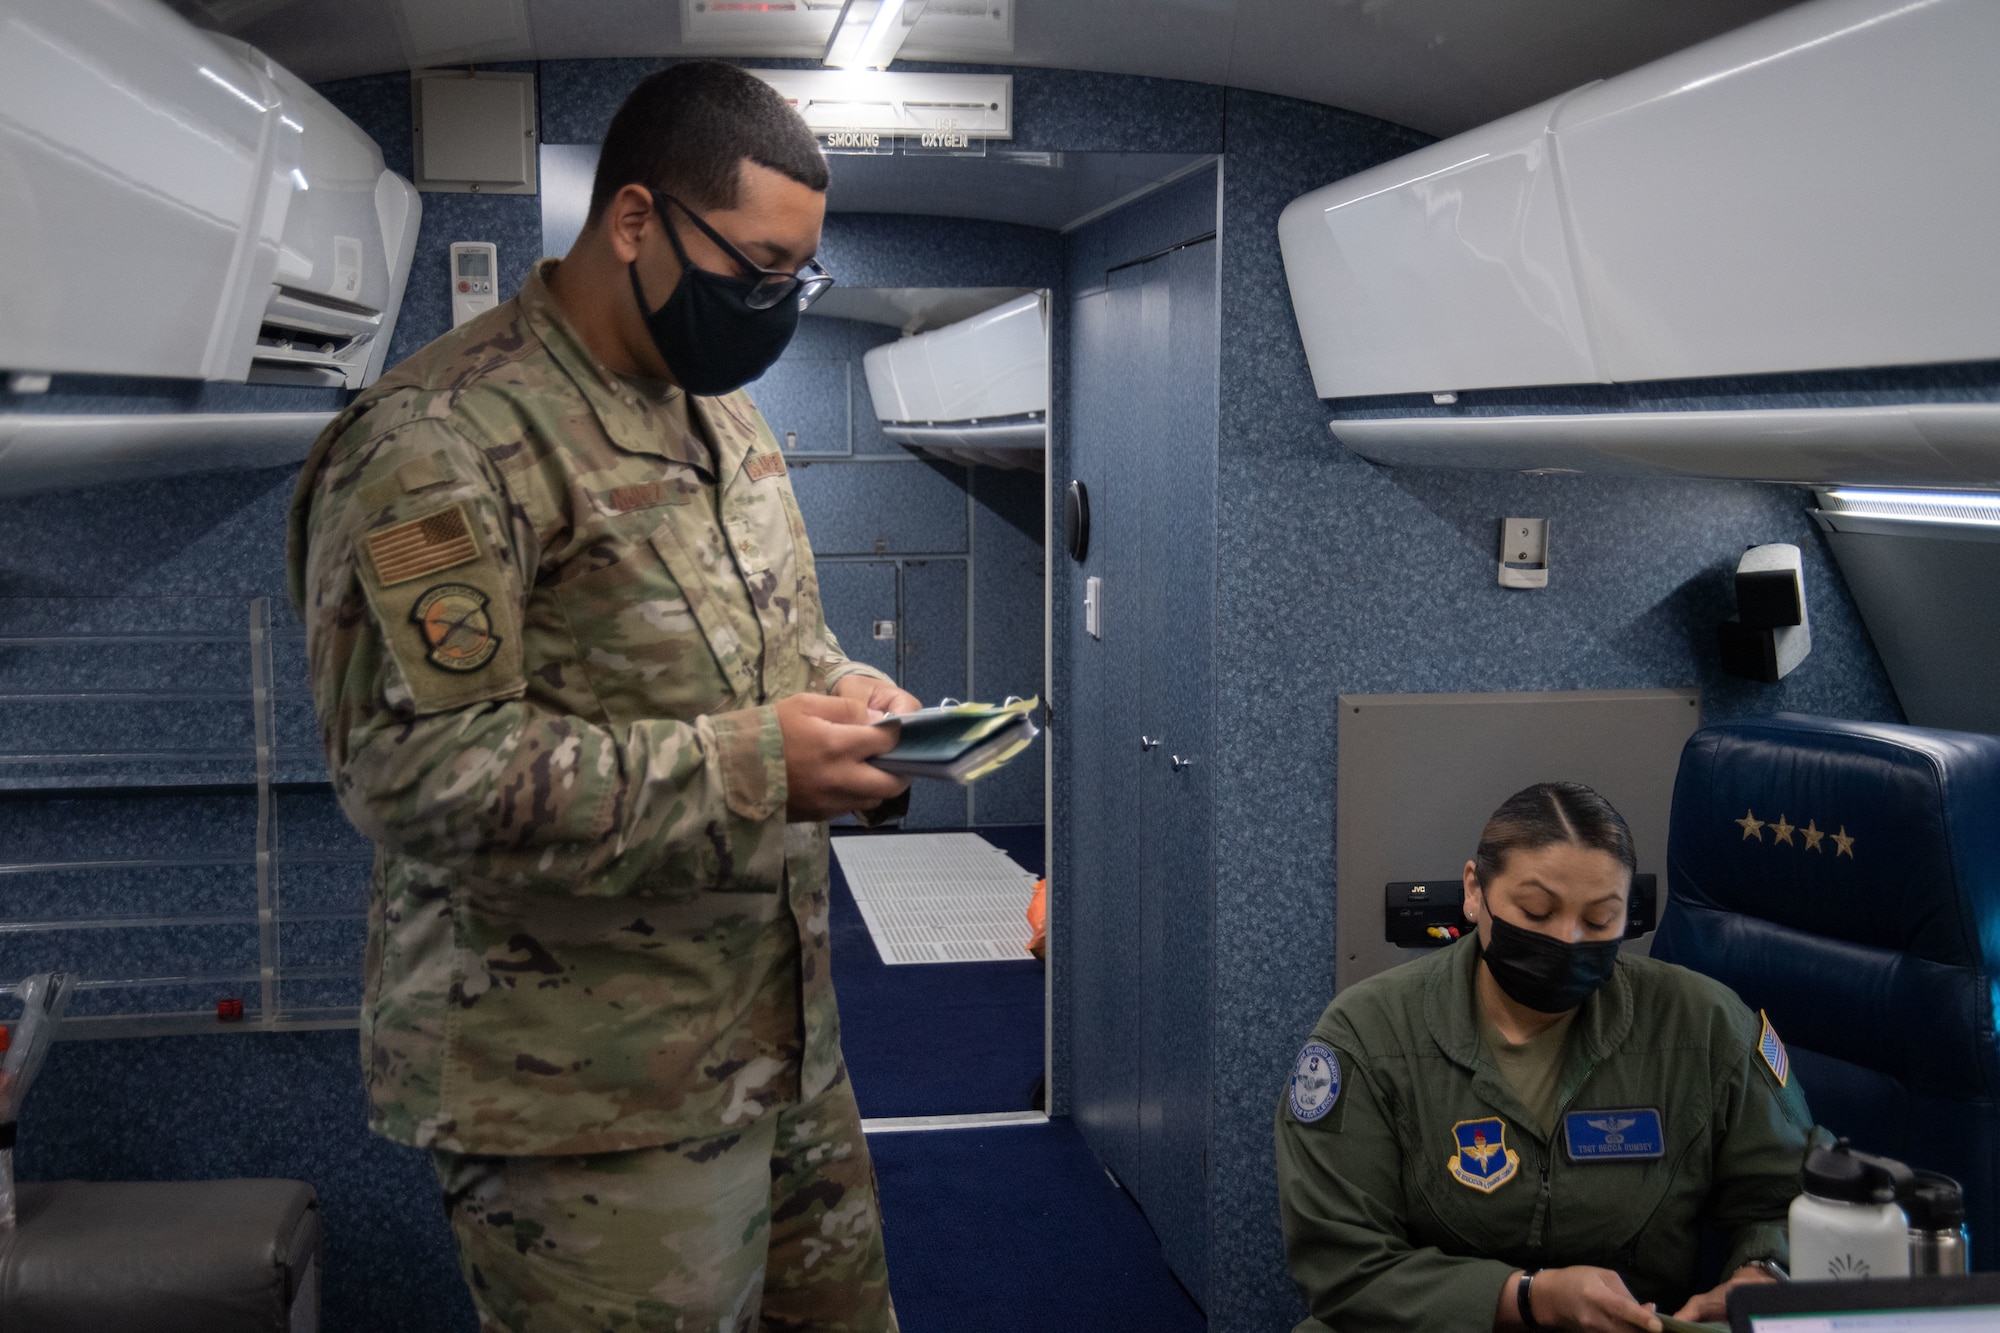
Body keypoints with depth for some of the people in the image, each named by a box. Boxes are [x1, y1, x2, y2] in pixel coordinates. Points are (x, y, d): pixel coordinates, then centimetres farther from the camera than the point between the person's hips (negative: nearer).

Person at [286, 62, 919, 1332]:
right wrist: (750, 766, -24)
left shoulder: (719, 408, 12)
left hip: (785, 1041, 9)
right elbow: (416, 764, -24)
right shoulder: (445, 441, -17)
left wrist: (845, 695, 0)